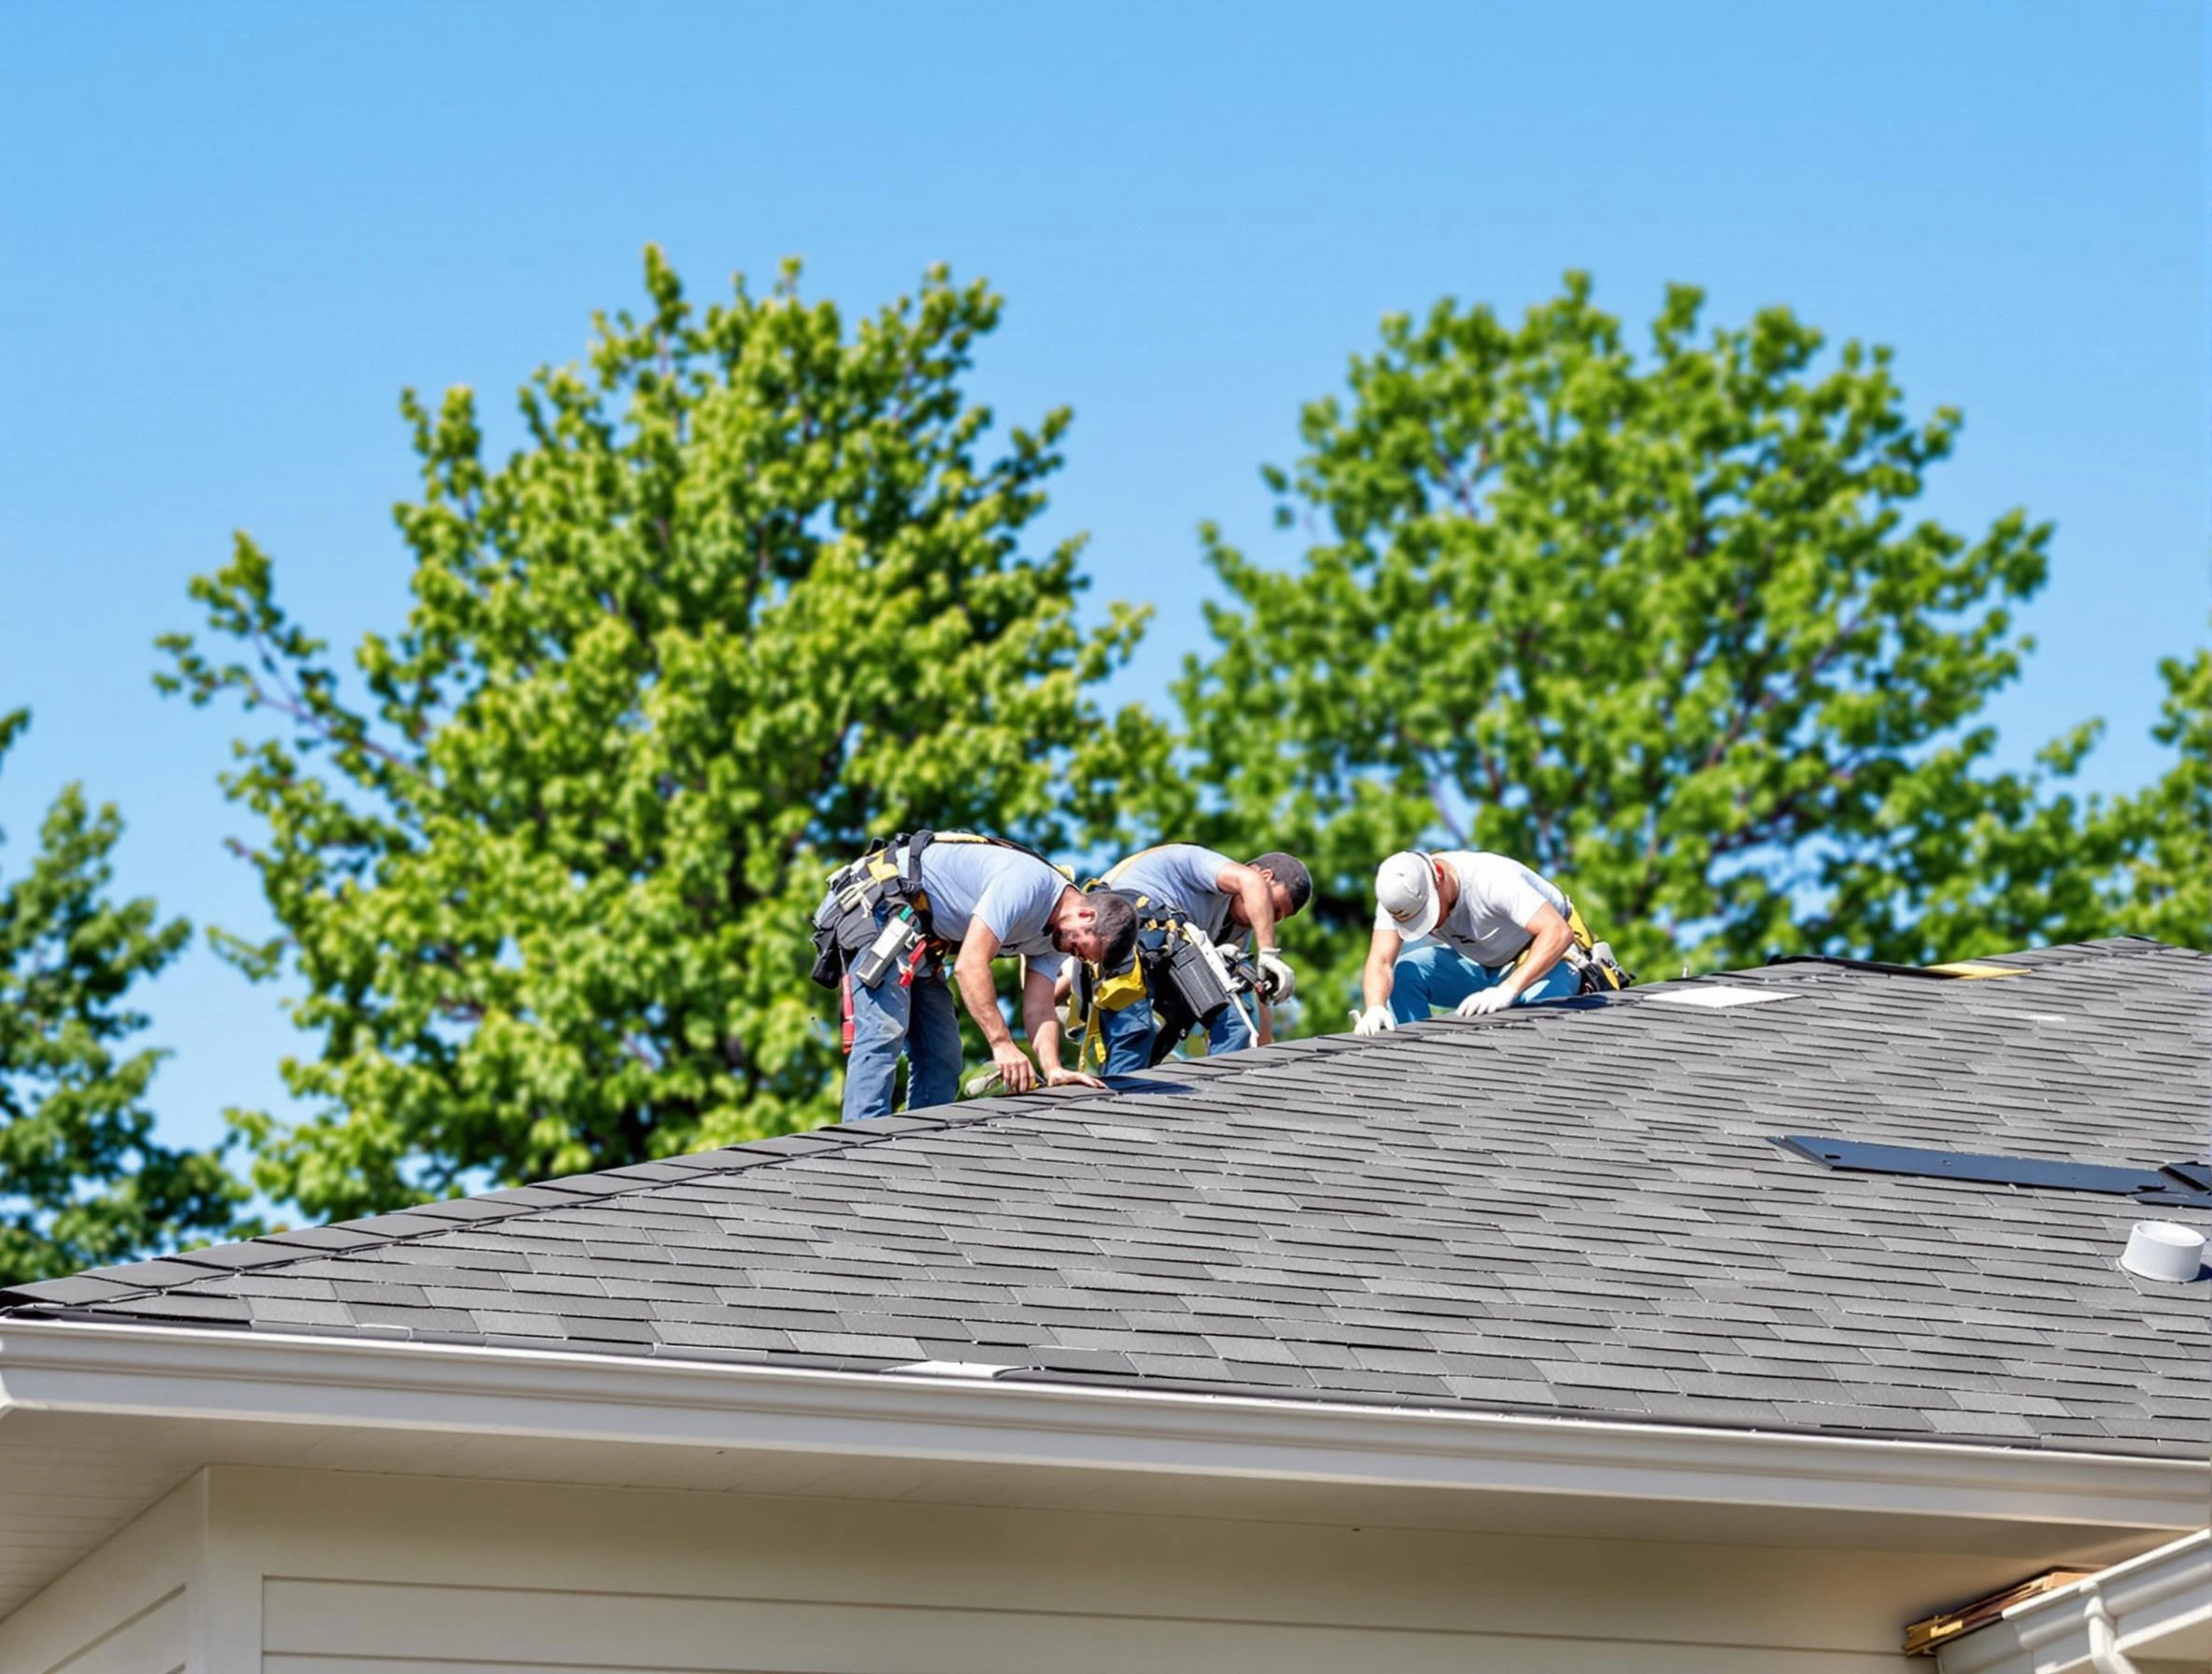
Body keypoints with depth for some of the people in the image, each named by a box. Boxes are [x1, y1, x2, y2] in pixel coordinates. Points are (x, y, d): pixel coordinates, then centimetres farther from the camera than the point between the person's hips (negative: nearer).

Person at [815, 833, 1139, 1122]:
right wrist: (1002, 1044, -32)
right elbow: (970, 965, -30)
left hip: (918, 938, 10)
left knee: (940, 1049, 7)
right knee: (884, 1033, -21)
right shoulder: (1027, 883, -26)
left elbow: (1038, 1007, 1)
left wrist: (1053, 1069, -16)